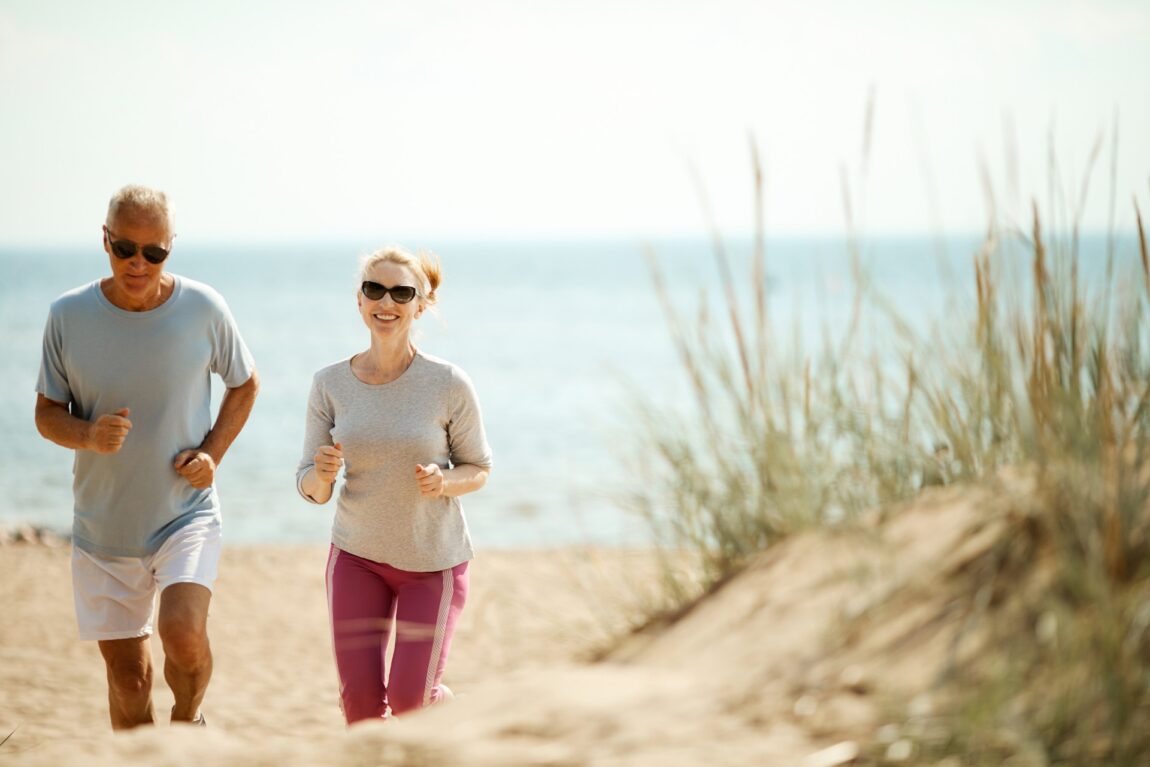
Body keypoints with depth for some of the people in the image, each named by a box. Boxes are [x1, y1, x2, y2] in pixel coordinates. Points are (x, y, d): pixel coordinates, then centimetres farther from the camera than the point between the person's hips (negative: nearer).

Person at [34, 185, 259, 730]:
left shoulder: (203, 309, -8)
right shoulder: (68, 316, -7)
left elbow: (245, 383, 9)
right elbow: (46, 413, 1)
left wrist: (212, 452, -7)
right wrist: (87, 435, -21)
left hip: (187, 514, -1)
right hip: (103, 526, 2)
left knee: (183, 634, -23)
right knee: (127, 676, 8)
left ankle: (188, 720, 8)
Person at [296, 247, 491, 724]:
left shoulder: (449, 385, -16)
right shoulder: (330, 385, -9)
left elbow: (478, 469, -3)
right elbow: (312, 491, -4)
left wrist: (444, 482, -25)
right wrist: (323, 474, -28)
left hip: (433, 559, -2)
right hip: (356, 556, 2)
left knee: (409, 699, -5)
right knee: (360, 699, -3)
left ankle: (447, 705, 31)